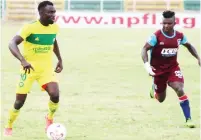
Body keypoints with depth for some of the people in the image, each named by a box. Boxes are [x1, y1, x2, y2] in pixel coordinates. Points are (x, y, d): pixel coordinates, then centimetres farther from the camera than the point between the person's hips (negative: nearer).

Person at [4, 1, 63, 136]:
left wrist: (60, 60, 15)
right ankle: (9, 127, 28)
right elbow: (12, 44, -30)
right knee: (20, 102, 2)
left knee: (55, 95, -21)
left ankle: (50, 119, 9)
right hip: (29, 69, -3)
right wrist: (23, 61, -44)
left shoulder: (55, 27, -3)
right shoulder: (30, 28, -21)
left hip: (47, 68, 3)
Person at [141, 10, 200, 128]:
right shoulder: (156, 36, -18)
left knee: (180, 90, -24)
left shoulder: (179, 36, -6)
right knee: (161, 99, 11)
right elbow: (145, 49, -18)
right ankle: (154, 90, 51)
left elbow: (189, 46, 14)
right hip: (158, 70, -1)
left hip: (173, 67, 1)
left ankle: (188, 119, -19)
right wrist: (147, 65, -33)